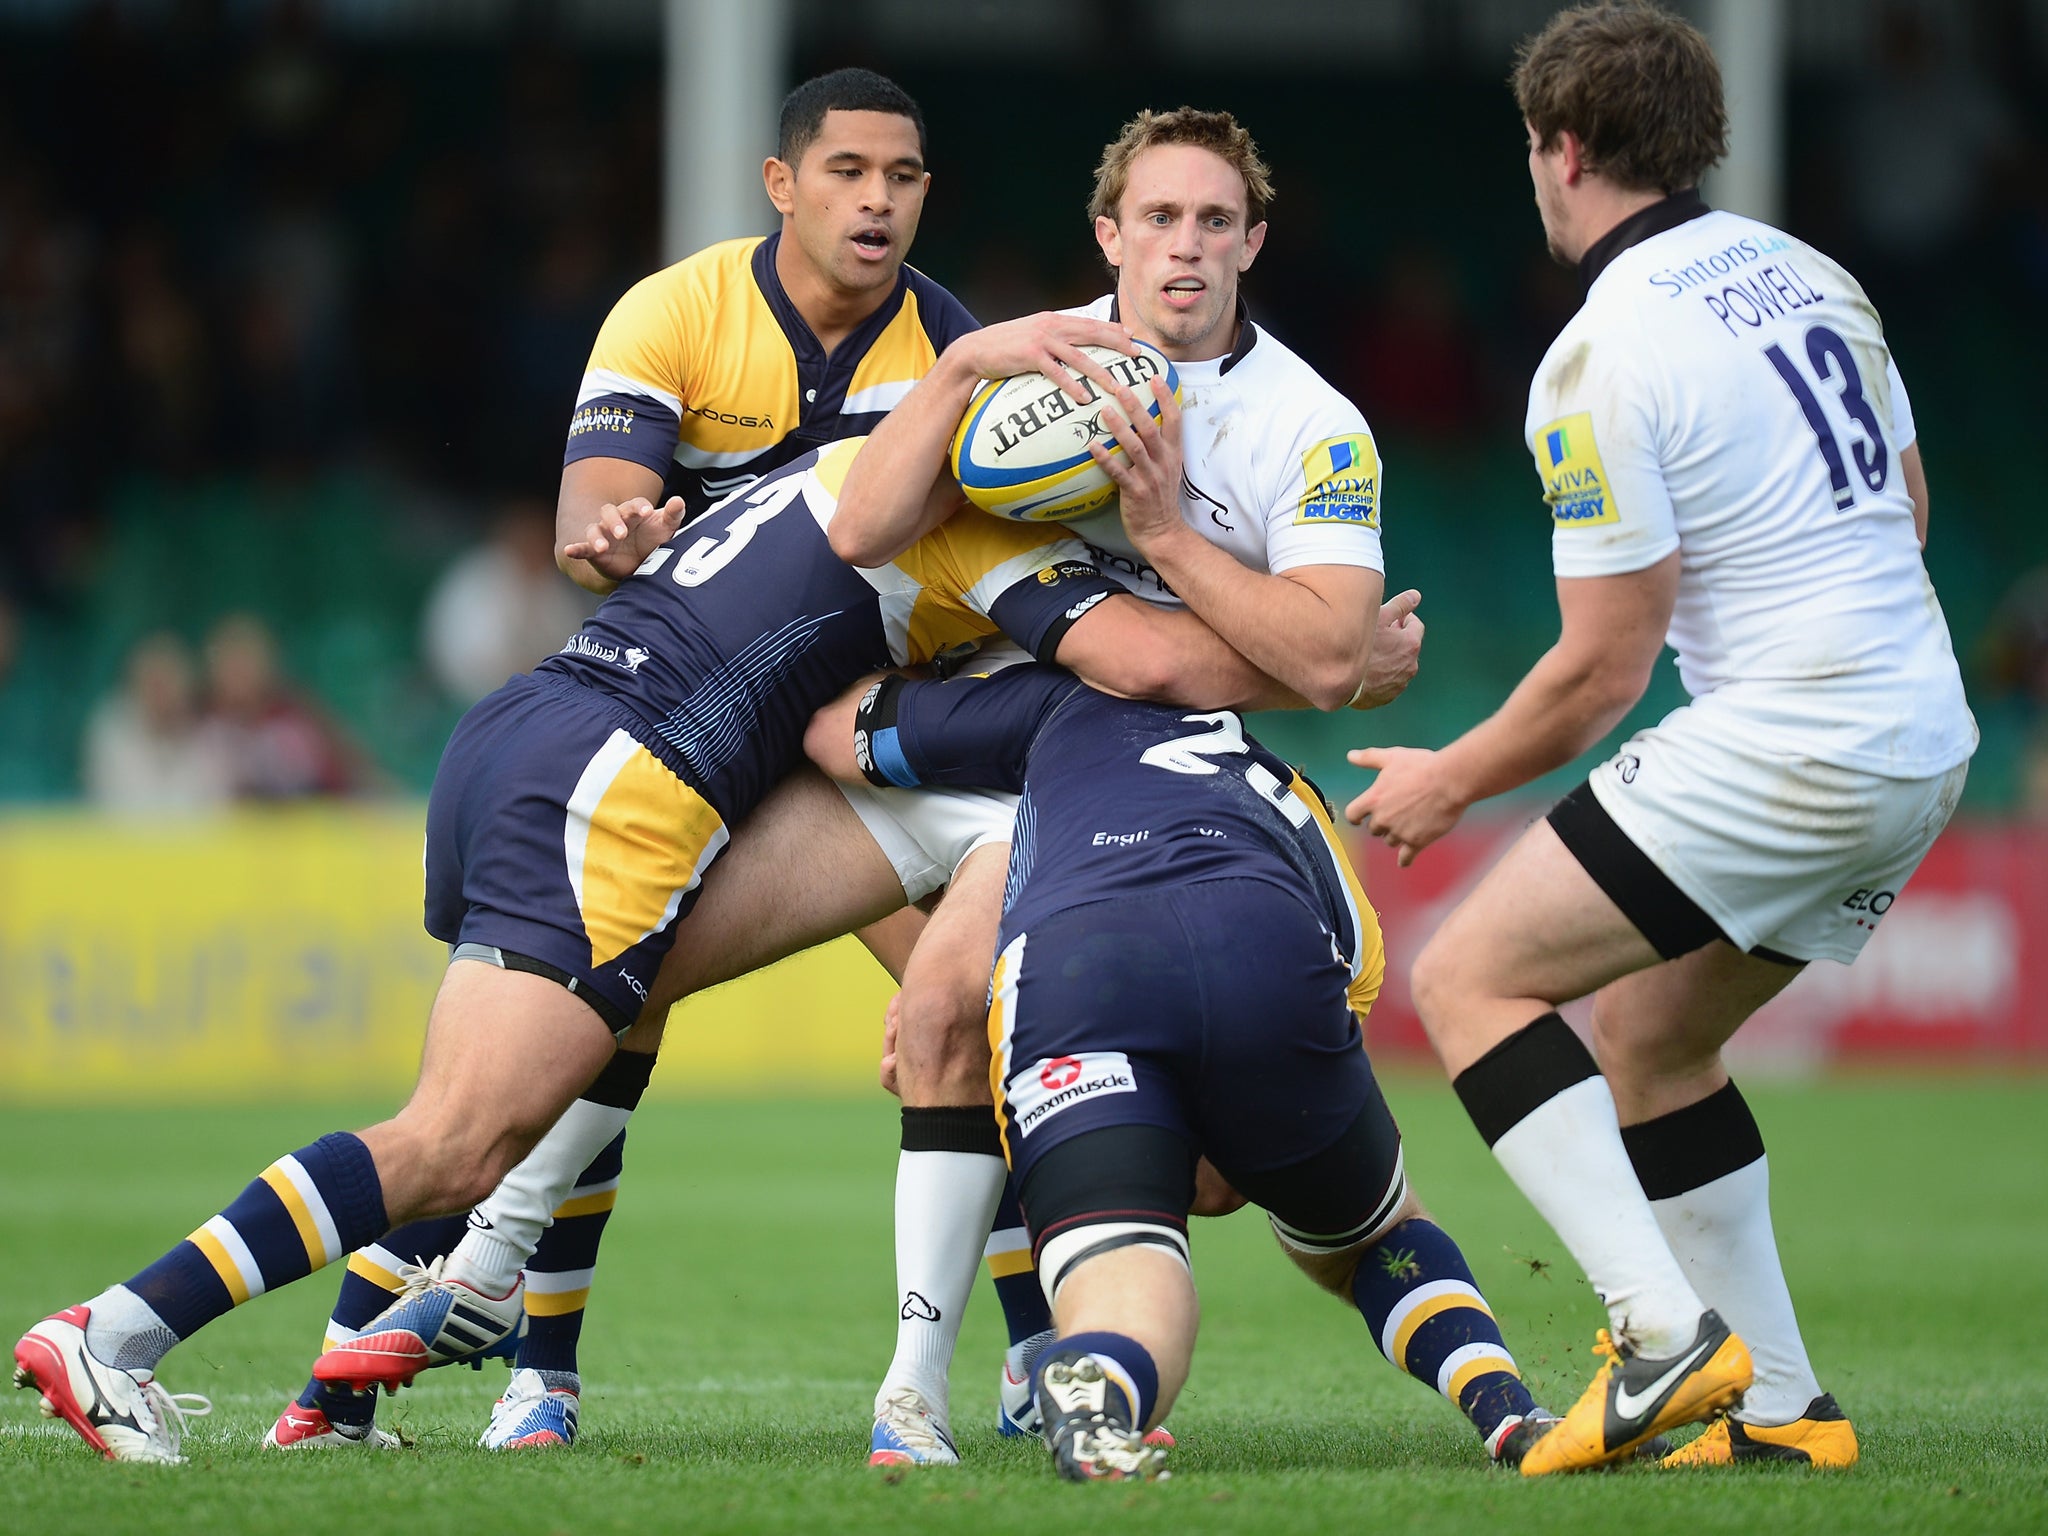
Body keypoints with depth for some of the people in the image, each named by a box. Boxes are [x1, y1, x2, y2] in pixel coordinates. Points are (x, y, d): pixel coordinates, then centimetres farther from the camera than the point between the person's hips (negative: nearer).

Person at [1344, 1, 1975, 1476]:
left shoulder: (1603, 358, -13)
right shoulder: (1806, 274, 11)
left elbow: (1602, 667, -12)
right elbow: (1904, 503, 22)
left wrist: (1449, 782, 3)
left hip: (1780, 748, -9)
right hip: (1926, 739, 9)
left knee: (1472, 977, -4)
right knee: (1646, 1033, 20)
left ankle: (1664, 1331, -16)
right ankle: (1782, 1405, 16)